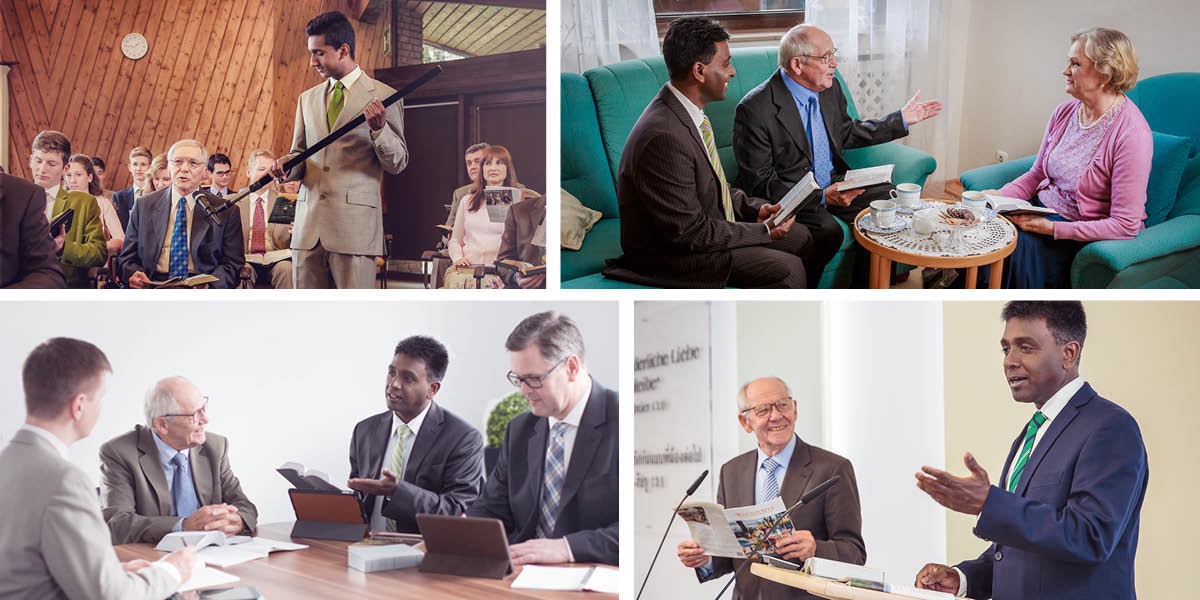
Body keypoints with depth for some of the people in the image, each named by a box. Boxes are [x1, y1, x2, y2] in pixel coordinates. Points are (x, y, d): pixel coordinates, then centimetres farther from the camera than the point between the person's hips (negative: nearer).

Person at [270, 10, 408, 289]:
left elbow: (398, 163, 0)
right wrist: (286, 165, -1)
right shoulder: (307, 99, 18)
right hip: (309, 223, 5)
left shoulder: (383, 97, 2)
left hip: (355, 222, -5)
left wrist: (379, 129, -18)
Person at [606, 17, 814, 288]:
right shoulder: (664, 136, -30)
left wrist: (754, 208, 0)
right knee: (787, 269, -18)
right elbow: (688, 233, -26)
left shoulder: (684, 112, 2)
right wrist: (763, 232, -16)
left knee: (800, 238, 12)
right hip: (668, 254, -10)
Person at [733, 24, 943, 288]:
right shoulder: (755, 109, -19)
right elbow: (759, 184, -19)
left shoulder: (829, 89, 4)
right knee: (827, 231, -33)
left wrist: (902, 120, 19)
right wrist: (821, 196, -28)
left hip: (833, 184, 8)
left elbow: (847, 133, 23)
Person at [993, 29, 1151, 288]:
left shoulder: (1131, 133, -19)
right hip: (1042, 209, 7)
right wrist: (998, 197, -5)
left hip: (1088, 236, -7)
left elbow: (1125, 225, -20)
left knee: (1018, 246, -29)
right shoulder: (1064, 113, 5)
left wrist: (1052, 229, -25)